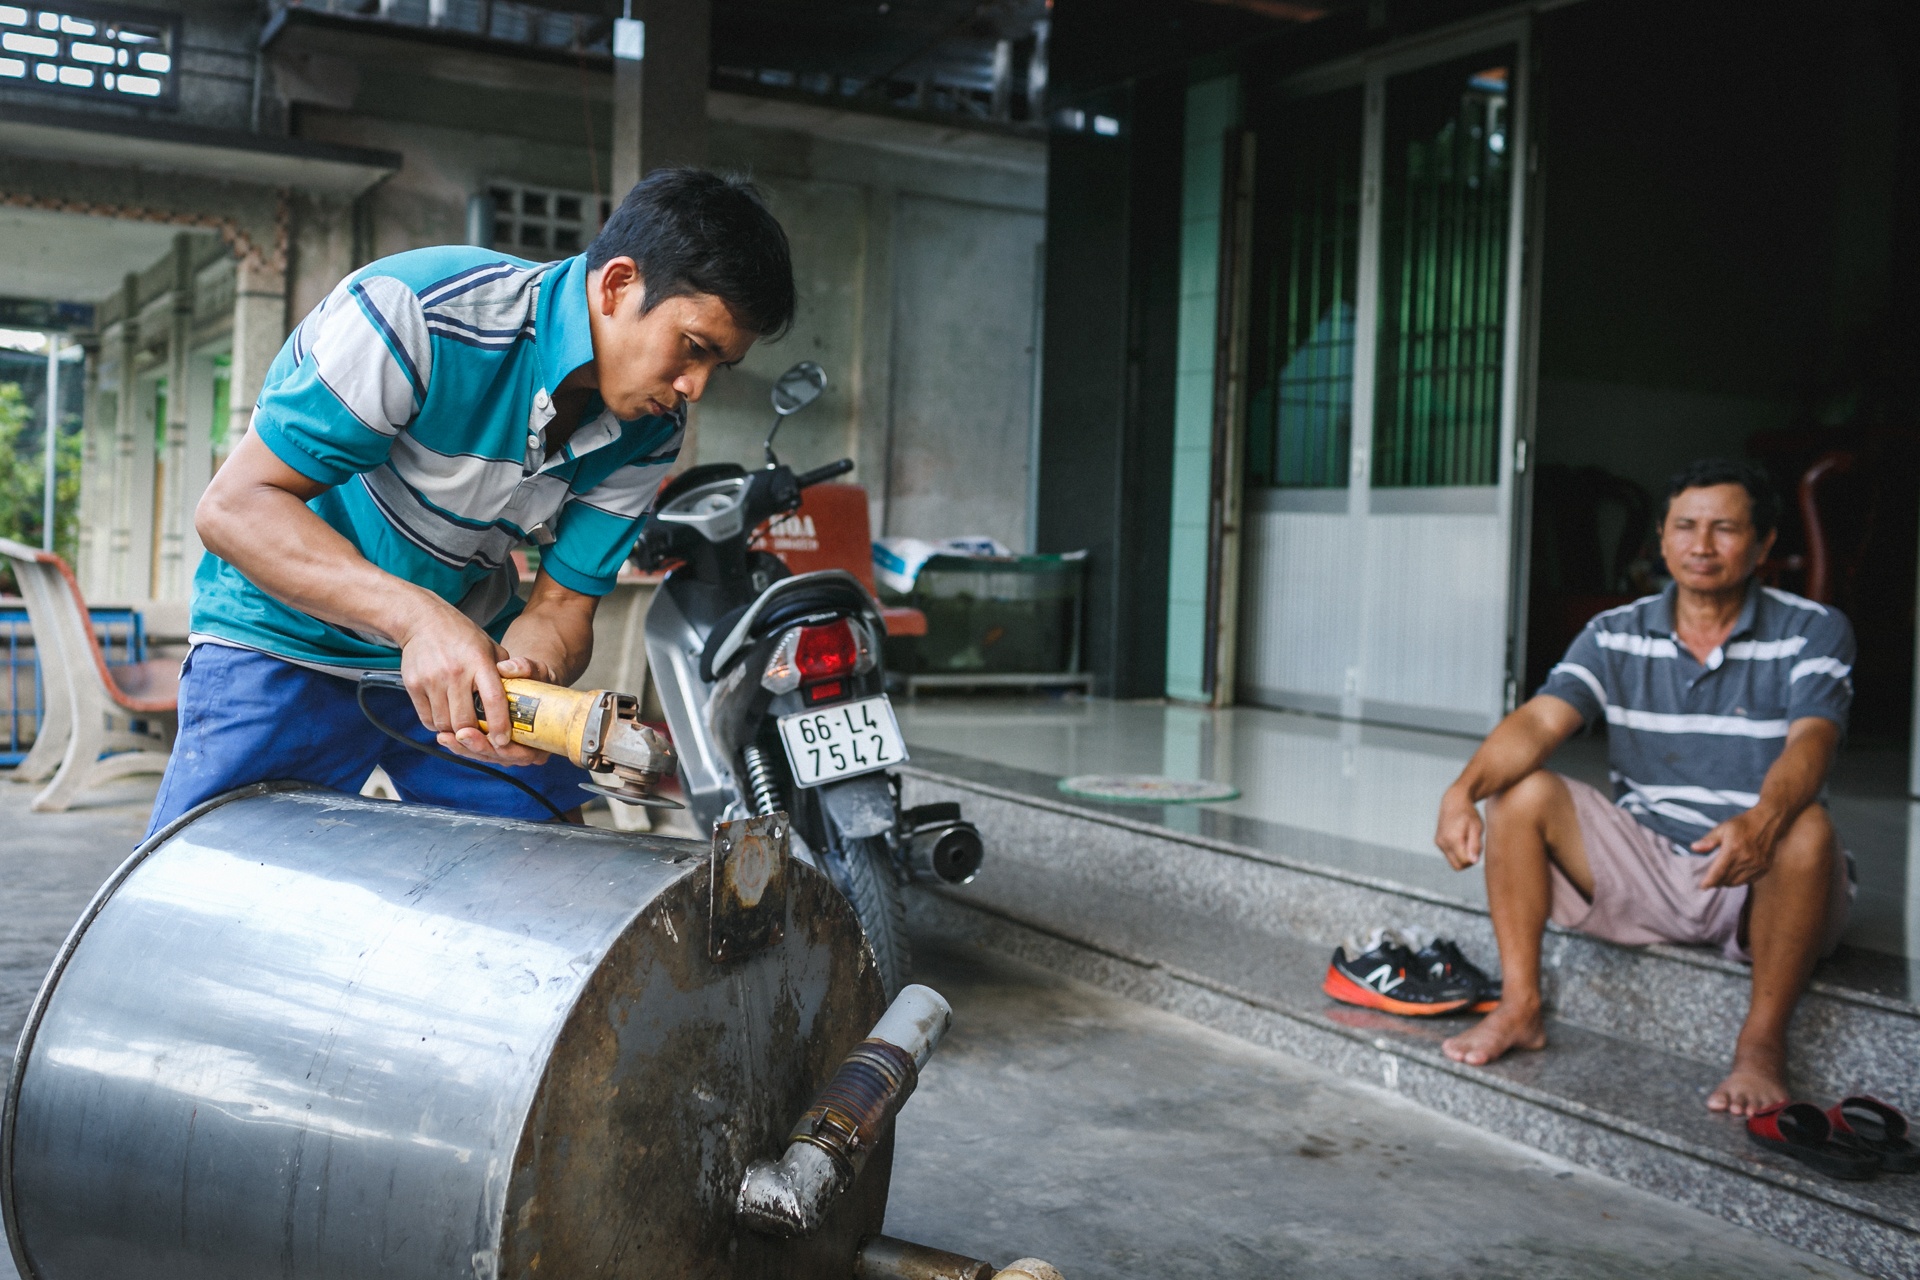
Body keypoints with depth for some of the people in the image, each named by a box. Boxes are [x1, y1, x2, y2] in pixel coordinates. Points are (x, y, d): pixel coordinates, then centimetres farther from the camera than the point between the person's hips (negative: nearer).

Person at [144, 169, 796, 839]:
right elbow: (234, 507, -27)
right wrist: (418, 615, -41)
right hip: (289, 641, -4)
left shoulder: (649, 432, -7)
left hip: (475, 645, 5)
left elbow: (562, 605, -6)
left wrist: (530, 673, -31)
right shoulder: (418, 313, -26)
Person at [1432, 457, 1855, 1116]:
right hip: (1645, 867, 3)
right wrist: (1462, 791, -33)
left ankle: (1762, 1042, -19)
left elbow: (1809, 744, -24)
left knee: (1806, 828, -35)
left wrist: (1762, 822, -47)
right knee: (1522, 793, -16)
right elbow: (1538, 722, -13)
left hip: (1758, 887, -3)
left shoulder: (1813, 632, -5)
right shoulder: (1616, 636, 2)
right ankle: (1520, 1007, -9)